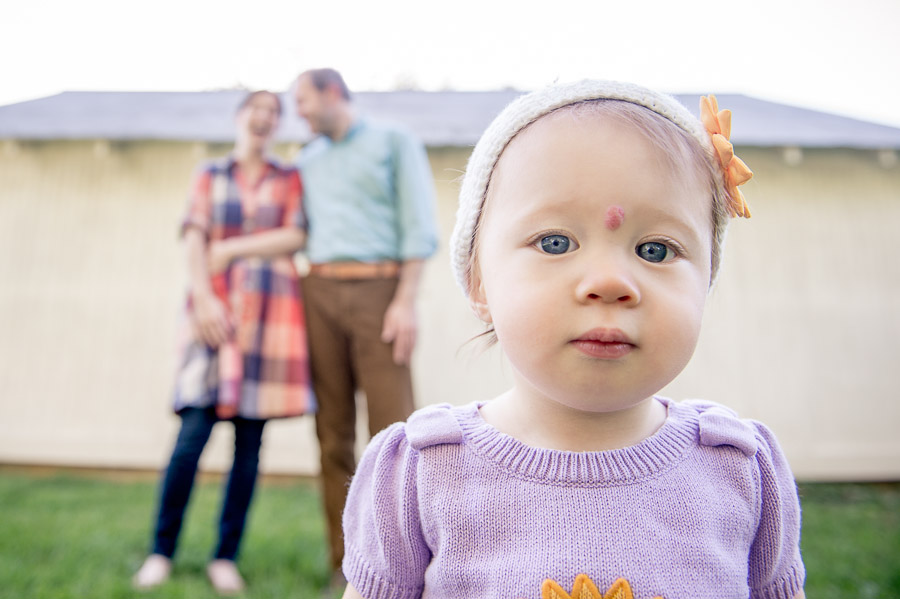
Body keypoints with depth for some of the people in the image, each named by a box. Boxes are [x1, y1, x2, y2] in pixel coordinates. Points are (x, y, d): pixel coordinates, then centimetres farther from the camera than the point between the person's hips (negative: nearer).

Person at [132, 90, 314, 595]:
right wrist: (203, 297, -10)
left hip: (271, 310, 0)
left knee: (250, 439, -1)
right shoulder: (210, 175, 17)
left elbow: (295, 238, 1)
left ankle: (226, 557, 9)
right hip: (217, 308, 0)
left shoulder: (290, 178, 15)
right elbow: (194, 240, 4)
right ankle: (162, 552, 7)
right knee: (195, 431, -9)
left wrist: (232, 248, -3)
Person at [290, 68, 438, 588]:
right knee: (334, 433, 1)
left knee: (393, 427, -10)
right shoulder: (307, 161, 22)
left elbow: (420, 227, -3)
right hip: (320, 293, 4)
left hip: (377, 291, -4)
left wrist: (406, 302, -13)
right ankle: (345, 566, 9)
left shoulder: (395, 141, 7)